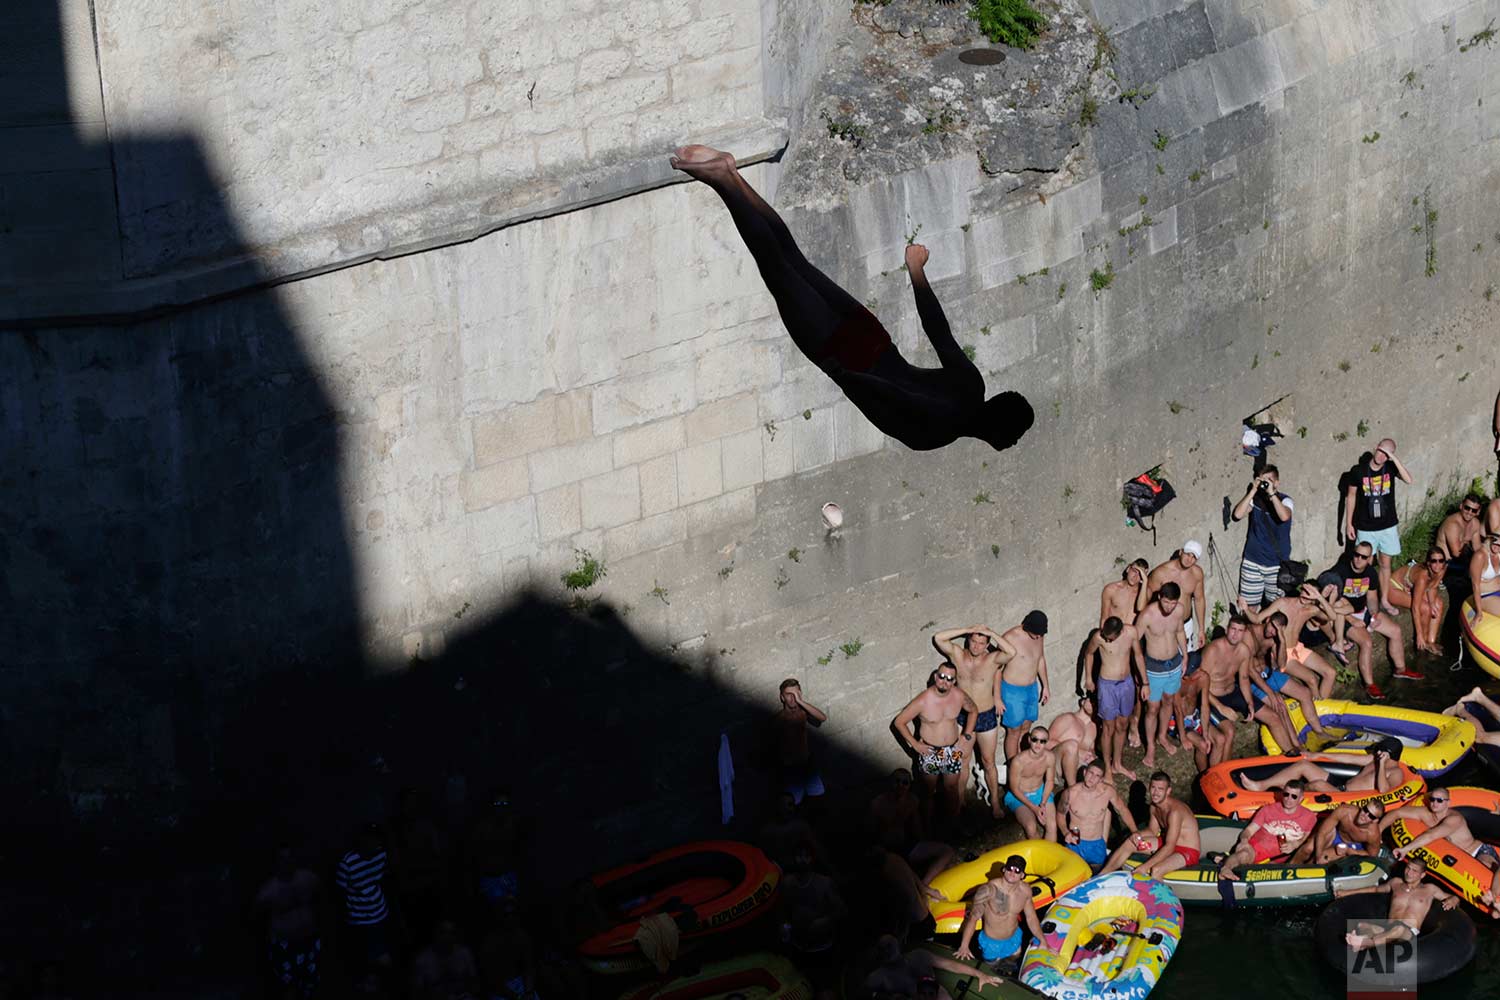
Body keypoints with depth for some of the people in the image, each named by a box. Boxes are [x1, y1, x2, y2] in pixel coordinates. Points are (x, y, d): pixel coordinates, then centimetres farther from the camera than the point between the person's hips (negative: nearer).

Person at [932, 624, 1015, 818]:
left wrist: (991, 633, -23)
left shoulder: (992, 659, -15)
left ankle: (995, 802, 22)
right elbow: (938, 638, -23)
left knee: (988, 762, 10)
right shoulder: (957, 654, -10)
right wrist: (967, 630, -25)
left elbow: (1011, 652, -31)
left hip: (986, 717, -2)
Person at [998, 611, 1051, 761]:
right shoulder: (1010, 638, -22)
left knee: (1025, 729, 14)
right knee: (1014, 732, 2)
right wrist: (997, 698, -14)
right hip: (1013, 691, -6)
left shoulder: (1040, 636, -3)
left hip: (1032, 689, 6)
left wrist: (1046, 686, 22)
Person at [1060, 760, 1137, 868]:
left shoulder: (1108, 791, -12)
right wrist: (1066, 833, -14)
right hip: (1075, 844, -2)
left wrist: (1134, 832, -6)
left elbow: (1123, 810, 4)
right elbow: (1061, 815, 3)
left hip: (1097, 845, 2)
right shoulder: (1070, 793, -14)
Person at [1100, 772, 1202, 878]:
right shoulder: (1154, 807, -1)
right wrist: (1138, 834, -10)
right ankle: (1101, 876, 4)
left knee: (1156, 870, -35)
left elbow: (1169, 847, -30)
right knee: (1129, 842, 3)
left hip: (1189, 852, -9)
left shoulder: (1175, 810, -28)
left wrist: (1145, 867, -33)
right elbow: (1152, 830, 14)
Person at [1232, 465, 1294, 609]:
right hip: (1252, 563, 2)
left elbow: (1284, 516, -28)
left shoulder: (1284, 500, -6)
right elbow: (1238, 514, -14)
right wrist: (1253, 491, -15)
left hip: (1277, 564, -2)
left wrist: (1271, 493, -28)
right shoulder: (1255, 500, 2)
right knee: (1249, 607, 3)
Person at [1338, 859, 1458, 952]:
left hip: (1409, 934, -4)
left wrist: (1452, 901, -3)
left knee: (1399, 928, -44)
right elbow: (1376, 889, 41)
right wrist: (1347, 892, 40)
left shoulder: (1429, 889, 19)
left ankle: (1364, 943, -59)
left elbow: (1454, 897, 24)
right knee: (1361, 926, -31)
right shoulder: (1396, 883, 26)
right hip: (1388, 931, 4)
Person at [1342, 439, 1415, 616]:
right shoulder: (1358, 470, -9)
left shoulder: (1391, 467, -6)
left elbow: (1408, 480, -23)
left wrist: (1394, 458, -27)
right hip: (1366, 527, -2)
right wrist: (1348, 523, -2)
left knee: (1385, 563, 12)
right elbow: (1351, 496, -1)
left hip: (1387, 526, 2)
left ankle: (1384, 601, 24)